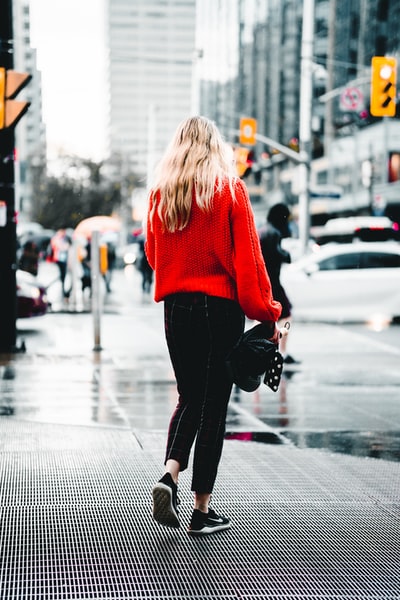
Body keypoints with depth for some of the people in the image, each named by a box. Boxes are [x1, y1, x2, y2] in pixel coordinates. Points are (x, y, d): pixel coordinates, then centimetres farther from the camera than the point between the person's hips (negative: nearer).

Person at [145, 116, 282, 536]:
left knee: (189, 398, 17)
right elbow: (248, 257, -9)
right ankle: (202, 510, 6)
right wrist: (267, 313, -5)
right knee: (213, 404, 3)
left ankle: (169, 474, -7)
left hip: (176, 307, 3)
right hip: (222, 308, -3)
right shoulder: (230, 189, -5)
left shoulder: (161, 191, 4)